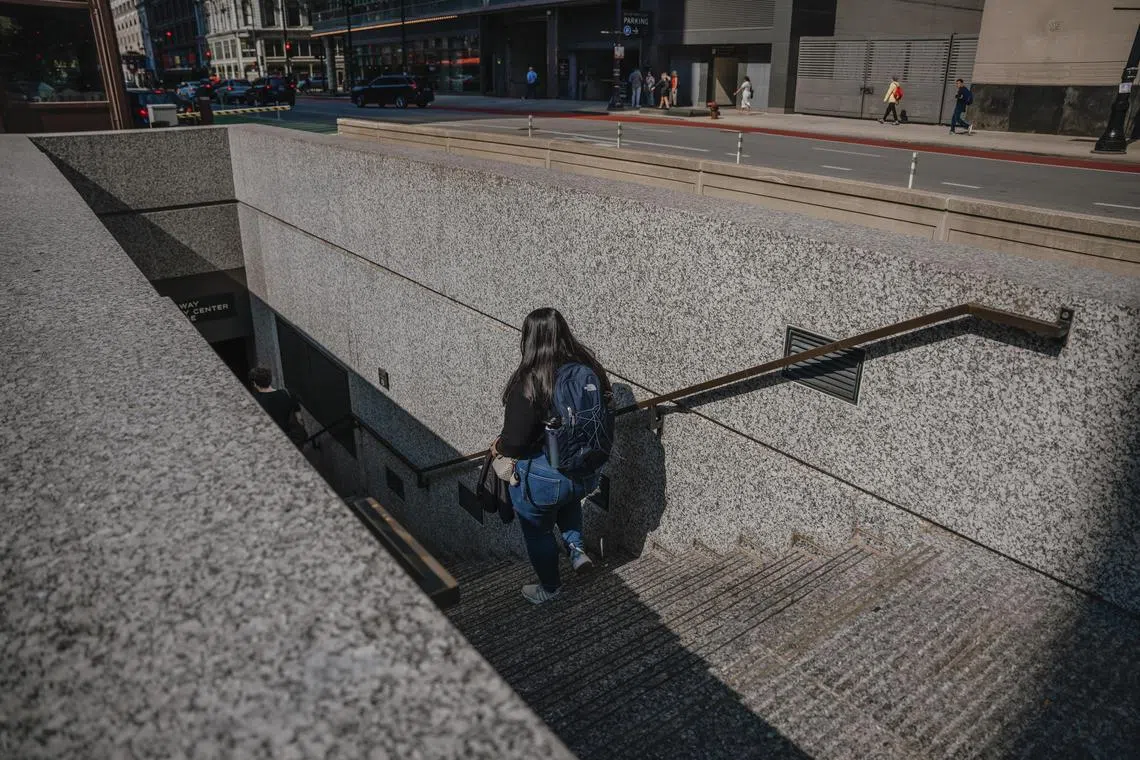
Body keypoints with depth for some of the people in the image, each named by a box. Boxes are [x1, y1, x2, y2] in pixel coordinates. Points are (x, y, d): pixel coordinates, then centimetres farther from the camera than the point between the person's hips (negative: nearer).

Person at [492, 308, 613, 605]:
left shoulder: (529, 383, -26)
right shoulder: (590, 371, -9)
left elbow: (515, 440, -24)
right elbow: (604, 419, 3)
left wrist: (500, 447, -1)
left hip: (542, 480, -5)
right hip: (587, 475, 6)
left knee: (538, 532, 23)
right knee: (567, 500, 40)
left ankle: (549, 588, 43)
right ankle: (576, 547, 25)